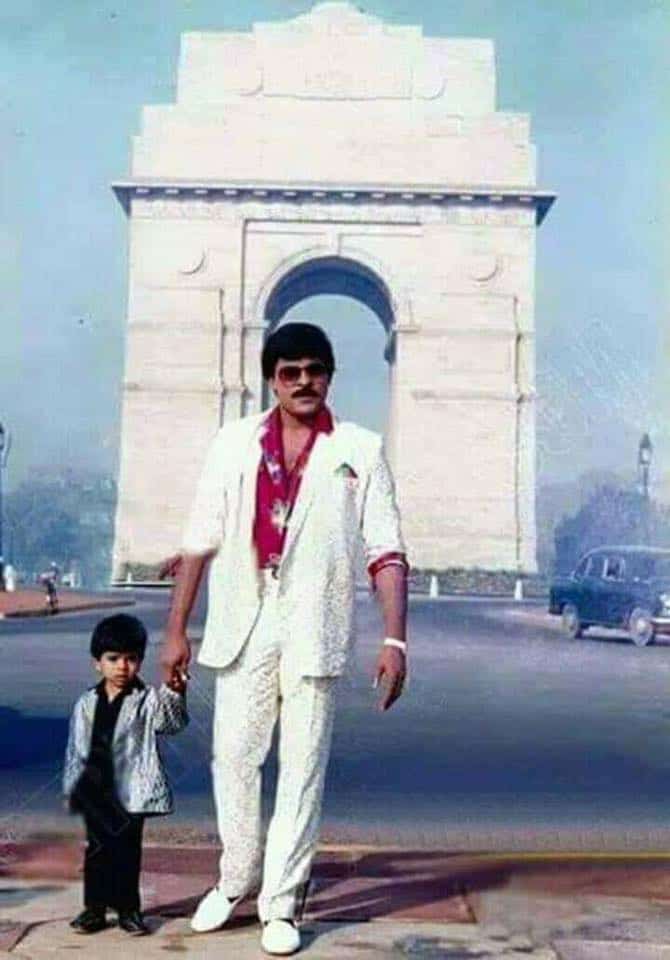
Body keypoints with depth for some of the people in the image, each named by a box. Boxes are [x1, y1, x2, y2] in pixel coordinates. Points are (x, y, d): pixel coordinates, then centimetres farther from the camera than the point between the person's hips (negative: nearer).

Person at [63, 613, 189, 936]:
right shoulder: (86, 704, 5)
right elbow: (75, 748, 11)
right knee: (97, 848, 10)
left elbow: (172, 722, -21)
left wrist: (175, 694, -39)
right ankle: (94, 907, 21)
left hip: (133, 790, -2)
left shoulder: (147, 700, -4)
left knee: (128, 849, 5)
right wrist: (71, 788, 12)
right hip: (94, 791, 3)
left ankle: (128, 908, 17)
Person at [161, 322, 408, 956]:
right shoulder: (234, 444, 8)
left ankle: (280, 905, 14)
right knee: (234, 757, 6)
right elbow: (200, 542, 7)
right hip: (243, 626, 2)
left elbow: (386, 553, -1)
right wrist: (176, 631, 4)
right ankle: (234, 881, 27)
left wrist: (394, 640, -10)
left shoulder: (360, 450, 4)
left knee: (302, 768, 2)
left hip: (314, 632, -1)